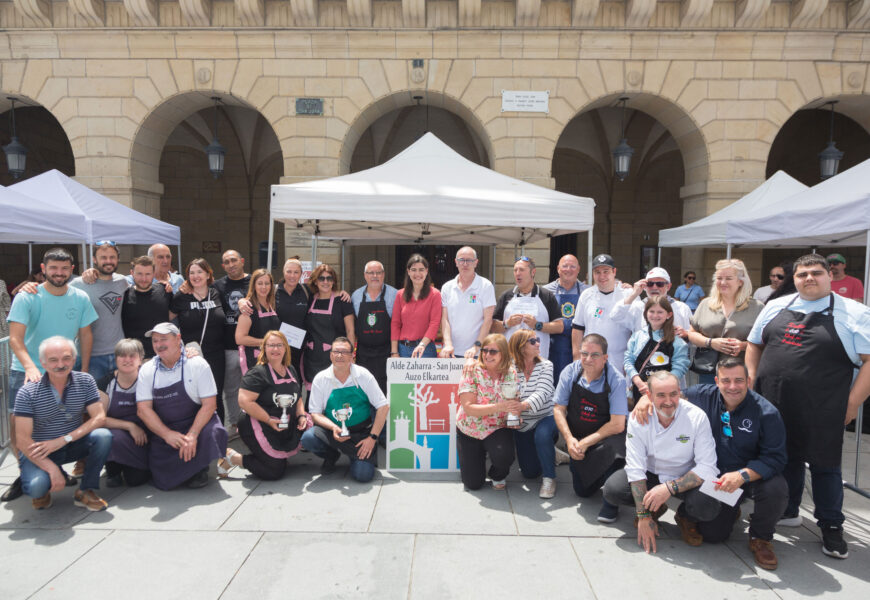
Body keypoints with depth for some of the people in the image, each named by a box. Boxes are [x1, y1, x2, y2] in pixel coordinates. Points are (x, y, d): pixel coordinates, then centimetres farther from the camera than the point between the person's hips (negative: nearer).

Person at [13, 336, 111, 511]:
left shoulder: (85, 381, -7)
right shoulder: (28, 392, -14)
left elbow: (99, 418, -11)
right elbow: (23, 439, -17)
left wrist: (63, 440, -24)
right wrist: (52, 469, -26)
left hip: (73, 445, 3)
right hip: (39, 452, -2)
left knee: (103, 436, -26)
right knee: (36, 486, -31)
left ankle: (86, 491, -8)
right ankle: (43, 490, 9)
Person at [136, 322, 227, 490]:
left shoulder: (197, 364, -8)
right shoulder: (147, 370, 0)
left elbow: (209, 404, -13)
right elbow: (143, 409, -6)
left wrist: (192, 435, -25)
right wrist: (167, 434, -19)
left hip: (195, 422, -2)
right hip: (162, 431, 2)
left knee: (212, 432, -34)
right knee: (164, 482, -11)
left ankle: (200, 469, -3)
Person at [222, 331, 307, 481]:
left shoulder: (291, 371, 12)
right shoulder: (258, 373, -13)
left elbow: (298, 399, 20)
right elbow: (244, 401, -22)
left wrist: (301, 416, 1)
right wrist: (269, 420, -23)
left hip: (285, 428, 8)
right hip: (259, 428, -8)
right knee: (275, 471, -11)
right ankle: (233, 458, 8)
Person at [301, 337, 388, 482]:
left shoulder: (363, 375, -7)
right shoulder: (321, 379, -5)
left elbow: (383, 407, -6)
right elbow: (315, 413, -2)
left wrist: (372, 438, -12)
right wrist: (333, 427, -21)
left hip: (361, 432, -1)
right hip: (332, 431, 2)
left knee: (363, 475, -20)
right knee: (308, 437, -27)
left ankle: (356, 457, 17)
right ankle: (331, 456, 6)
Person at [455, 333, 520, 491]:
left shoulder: (511, 373, -8)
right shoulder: (472, 371, -17)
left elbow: (515, 402, -5)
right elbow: (468, 408, -24)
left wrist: (517, 408, -30)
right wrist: (498, 407, -35)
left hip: (498, 429, 1)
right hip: (469, 431, -1)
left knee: (504, 456, -31)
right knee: (473, 484, -1)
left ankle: (498, 476, 7)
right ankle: (480, 454, 33)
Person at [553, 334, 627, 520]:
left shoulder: (616, 380, -20)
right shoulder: (570, 372, -9)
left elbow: (617, 425, -22)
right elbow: (559, 409, -3)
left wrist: (586, 442, -21)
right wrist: (569, 439, -17)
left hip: (605, 436, -3)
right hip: (577, 436, 3)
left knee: (614, 446, -37)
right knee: (582, 491, 4)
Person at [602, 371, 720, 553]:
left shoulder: (697, 417, -23)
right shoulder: (639, 418, -19)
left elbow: (707, 468, -23)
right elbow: (635, 467, -18)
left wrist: (670, 488, -34)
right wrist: (643, 516, -21)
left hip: (686, 477, -1)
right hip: (651, 474, 2)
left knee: (708, 506, -32)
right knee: (612, 489, -22)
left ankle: (686, 517, 8)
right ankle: (654, 509, 11)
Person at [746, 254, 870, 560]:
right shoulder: (776, 307, 9)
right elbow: (755, 345, 18)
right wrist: (752, 380, 7)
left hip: (821, 411, -4)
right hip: (773, 405, 4)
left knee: (824, 465, 8)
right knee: (785, 460, 17)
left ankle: (831, 527, 25)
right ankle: (787, 512, 35)